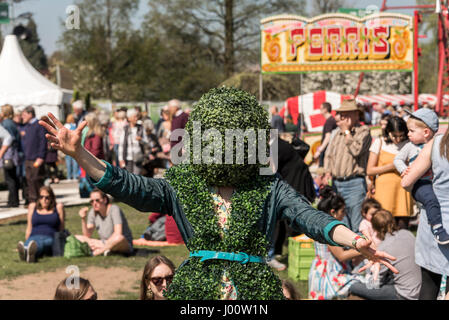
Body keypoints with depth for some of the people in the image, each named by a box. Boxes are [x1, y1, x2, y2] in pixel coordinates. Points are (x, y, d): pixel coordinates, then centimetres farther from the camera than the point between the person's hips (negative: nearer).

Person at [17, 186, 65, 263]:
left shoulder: (58, 207, 12)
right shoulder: (32, 207, 18)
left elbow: (61, 229, 10)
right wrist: (26, 241, 12)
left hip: (50, 239, -2)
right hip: (34, 237, 2)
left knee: (39, 245, -42)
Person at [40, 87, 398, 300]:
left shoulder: (268, 186, 5)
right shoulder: (181, 187, 7)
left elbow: (310, 217, -7)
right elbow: (127, 186, -4)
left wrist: (356, 241, -26)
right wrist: (78, 153, -17)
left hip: (255, 289, -1)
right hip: (195, 289, 1)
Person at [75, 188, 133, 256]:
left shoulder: (114, 209, -16)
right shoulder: (93, 212, 1)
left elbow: (118, 233, -25)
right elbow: (87, 235, -3)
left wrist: (105, 244, -27)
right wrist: (83, 219, -15)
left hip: (125, 245, -6)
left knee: (119, 238, -42)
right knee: (76, 237, -7)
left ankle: (97, 252, -21)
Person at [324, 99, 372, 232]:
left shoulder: (363, 131, -1)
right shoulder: (337, 133, 19)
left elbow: (356, 150, -15)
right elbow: (329, 155, 22)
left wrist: (347, 131, -7)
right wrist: (328, 172, 5)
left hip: (354, 183, -6)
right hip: (337, 183, 7)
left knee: (357, 226, -9)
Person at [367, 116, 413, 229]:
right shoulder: (379, 142, 5)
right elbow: (369, 170, 2)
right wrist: (391, 166, -9)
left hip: (403, 191, 2)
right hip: (384, 191, -2)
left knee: (402, 231, -2)